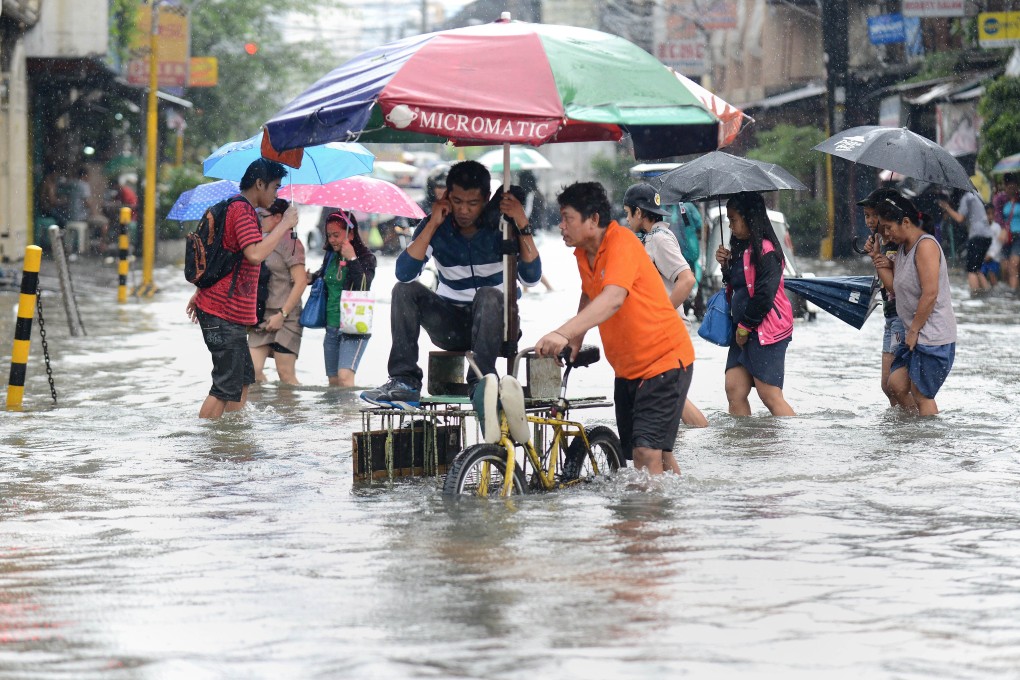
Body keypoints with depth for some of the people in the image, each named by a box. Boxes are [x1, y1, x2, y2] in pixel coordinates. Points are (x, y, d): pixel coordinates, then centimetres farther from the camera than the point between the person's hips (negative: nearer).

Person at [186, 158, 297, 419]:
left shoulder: (238, 208, 19)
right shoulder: (242, 210, -15)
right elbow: (255, 254, -29)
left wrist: (200, 293, 30)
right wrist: (285, 224, -20)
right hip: (224, 314, -11)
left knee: (243, 379, 17)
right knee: (226, 386, -9)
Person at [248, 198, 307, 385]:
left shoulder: (290, 243, -8)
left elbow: (300, 282, -13)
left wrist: (282, 314, -16)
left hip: (285, 319, -7)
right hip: (261, 317, 7)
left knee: (286, 374, -6)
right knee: (252, 370, -3)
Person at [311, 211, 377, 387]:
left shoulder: (365, 257, -7)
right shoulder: (331, 256, 10)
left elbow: (364, 286, -21)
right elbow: (322, 274, 29)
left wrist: (352, 259, -27)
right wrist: (311, 278, 8)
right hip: (332, 327, 7)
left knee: (345, 376, -22)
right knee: (333, 381, 8)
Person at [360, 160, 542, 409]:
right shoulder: (436, 227, -4)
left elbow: (531, 277, -19)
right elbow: (404, 273, -19)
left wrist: (523, 226, -25)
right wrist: (432, 225, -20)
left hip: (495, 322, -2)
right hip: (451, 326, 2)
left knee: (489, 295, -33)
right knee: (404, 290, -19)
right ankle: (405, 382, -29)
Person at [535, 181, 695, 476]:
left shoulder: (622, 243, -22)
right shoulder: (583, 253, 4)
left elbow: (613, 299, -38)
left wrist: (563, 333, -49)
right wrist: (577, 337, 7)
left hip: (665, 360, -8)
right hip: (628, 368, 9)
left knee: (648, 454, -18)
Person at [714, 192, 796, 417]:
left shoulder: (765, 251, -14)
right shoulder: (741, 248, 15)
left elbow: (764, 295, -19)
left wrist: (745, 327, -12)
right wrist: (726, 264, 6)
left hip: (765, 331, -10)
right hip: (743, 331, 10)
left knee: (770, 396, -11)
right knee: (734, 390, 3)